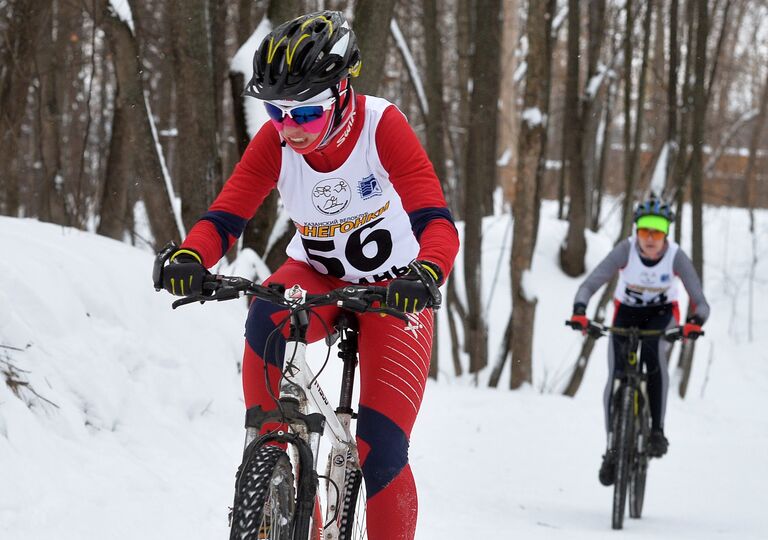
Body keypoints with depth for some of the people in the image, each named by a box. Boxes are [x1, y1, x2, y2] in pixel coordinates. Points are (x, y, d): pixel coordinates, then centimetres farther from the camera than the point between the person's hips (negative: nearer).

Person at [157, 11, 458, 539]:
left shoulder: (382, 127, -27)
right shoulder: (275, 141, -18)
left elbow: (437, 222, -35)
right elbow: (224, 217, -22)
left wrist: (427, 273, -57)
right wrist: (189, 259, -44)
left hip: (393, 291, -2)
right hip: (317, 277, 2)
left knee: (382, 452, -13)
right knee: (267, 317, -34)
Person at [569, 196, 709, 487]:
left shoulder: (676, 256, -26)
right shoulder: (626, 250, -27)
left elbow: (700, 302, -26)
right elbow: (589, 285, -30)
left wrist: (695, 322, -49)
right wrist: (579, 312, -50)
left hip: (661, 313, -1)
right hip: (626, 312, 1)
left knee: (653, 353, -33)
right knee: (616, 377, -13)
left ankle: (657, 430, -24)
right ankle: (613, 448, 2)